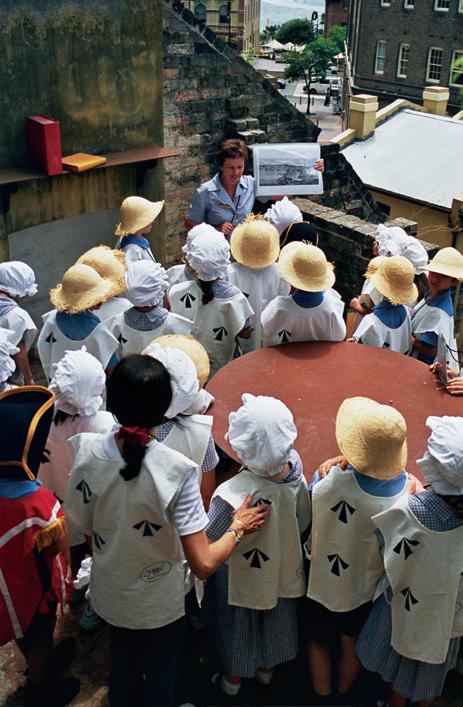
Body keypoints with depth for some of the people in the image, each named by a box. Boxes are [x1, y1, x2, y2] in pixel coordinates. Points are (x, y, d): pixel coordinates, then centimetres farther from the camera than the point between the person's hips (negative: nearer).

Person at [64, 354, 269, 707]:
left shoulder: (87, 451, -24)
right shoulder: (177, 470, -33)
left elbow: (86, 528, -8)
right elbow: (204, 565, -31)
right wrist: (238, 527, -14)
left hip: (110, 592, 3)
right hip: (159, 600, -3)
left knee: (123, 662, 33)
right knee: (160, 672, 27)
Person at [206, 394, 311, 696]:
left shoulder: (233, 496, -42)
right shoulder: (294, 462, -28)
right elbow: (303, 521, -9)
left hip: (244, 574, -4)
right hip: (284, 566, 4)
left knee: (239, 624, 26)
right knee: (277, 618, 31)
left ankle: (233, 678, 53)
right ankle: (266, 668, 58)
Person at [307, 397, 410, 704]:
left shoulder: (330, 483, -37)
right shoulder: (409, 490, -30)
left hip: (322, 583, -2)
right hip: (365, 588, 2)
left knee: (319, 642, 28)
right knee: (352, 645, 31)